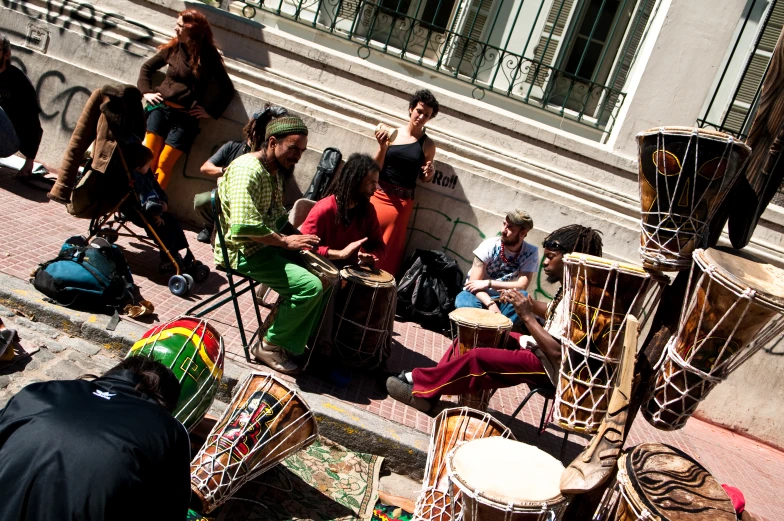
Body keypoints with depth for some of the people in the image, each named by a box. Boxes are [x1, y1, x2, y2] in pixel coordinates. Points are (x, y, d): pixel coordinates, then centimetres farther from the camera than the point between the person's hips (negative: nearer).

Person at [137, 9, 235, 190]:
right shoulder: (173, 48, 7)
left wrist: (210, 111, -3)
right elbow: (147, 67, 20)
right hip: (161, 108, 2)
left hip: (186, 117, -2)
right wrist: (146, 91, 6)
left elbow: (228, 89, 3)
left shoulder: (209, 56, -1)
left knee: (164, 164, -6)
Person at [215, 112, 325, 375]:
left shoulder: (275, 170, 13)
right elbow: (244, 226, -29)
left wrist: (296, 235, -1)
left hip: (269, 243, 10)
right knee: (310, 286, -22)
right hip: (244, 251, -10)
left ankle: (298, 341, 6)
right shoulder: (247, 169, -19)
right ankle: (270, 346, -3)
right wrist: (285, 241, -19)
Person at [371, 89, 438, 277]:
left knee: (388, 249, 3)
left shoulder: (428, 145, 2)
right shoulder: (392, 134, -1)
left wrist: (429, 174, -9)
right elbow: (376, 168, -1)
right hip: (379, 195, 0)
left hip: (402, 202, 0)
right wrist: (383, 146, -16)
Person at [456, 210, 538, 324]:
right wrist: (491, 304, -33)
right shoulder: (489, 245, -14)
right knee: (463, 300, -34)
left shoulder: (531, 252, -10)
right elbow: (474, 282, -17)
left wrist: (488, 283, -22)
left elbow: (522, 286, -18)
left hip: (504, 299, 1)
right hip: (481, 296, -1)